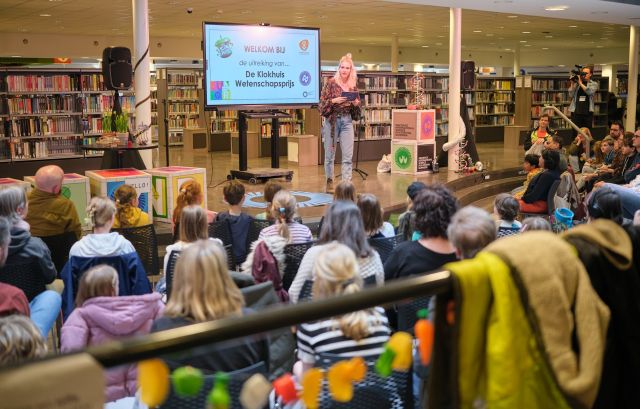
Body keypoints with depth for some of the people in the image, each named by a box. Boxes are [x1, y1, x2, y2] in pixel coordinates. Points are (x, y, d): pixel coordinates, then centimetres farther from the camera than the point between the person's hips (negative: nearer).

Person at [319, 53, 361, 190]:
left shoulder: (353, 84, 6)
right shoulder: (331, 83, -5)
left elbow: (358, 103, 16)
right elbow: (322, 103, -5)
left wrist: (356, 103, -6)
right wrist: (334, 101, -21)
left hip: (347, 120, 3)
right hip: (332, 120, -3)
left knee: (348, 155, -2)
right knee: (330, 153, 5)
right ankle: (329, 181, 20)